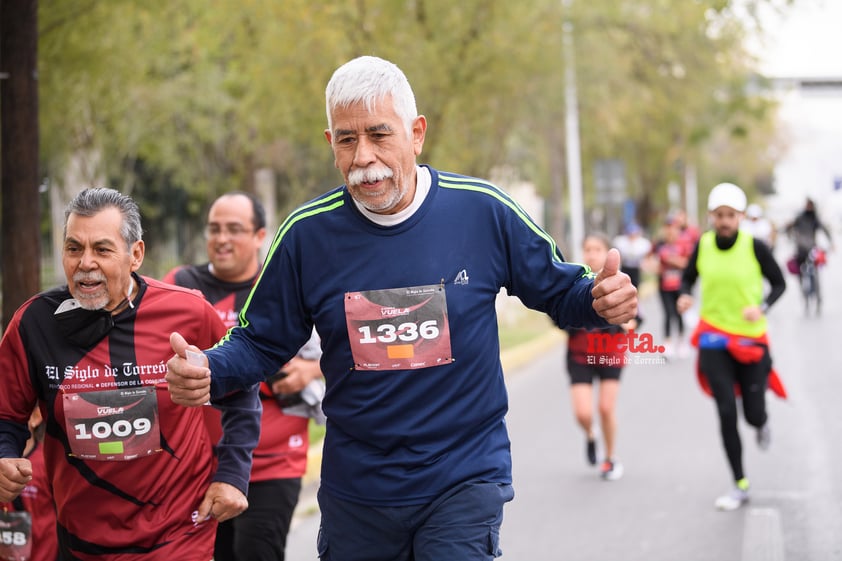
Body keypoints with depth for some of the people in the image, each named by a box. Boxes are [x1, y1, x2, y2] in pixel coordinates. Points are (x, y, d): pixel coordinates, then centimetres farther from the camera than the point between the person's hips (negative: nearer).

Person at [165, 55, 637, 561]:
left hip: (464, 481, -2)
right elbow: (260, 343, 5)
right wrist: (206, 372, -15)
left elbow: (559, 291, 5)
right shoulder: (308, 233, -4)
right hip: (355, 494, 3)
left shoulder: (483, 211, -8)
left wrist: (601, 300, -18)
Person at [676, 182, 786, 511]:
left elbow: (779, 283, -1)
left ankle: (761, 422, 44)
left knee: (753, 415, 2)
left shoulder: (755, 247, -10)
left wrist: (762, 307, -19)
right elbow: (688, 278, 11)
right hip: (714, 339, 1)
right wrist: (685, 296, -12)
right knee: (726, 413, -5)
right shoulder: (702, 245, -4)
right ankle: (740, 486, 7)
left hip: (751, 339, -1)